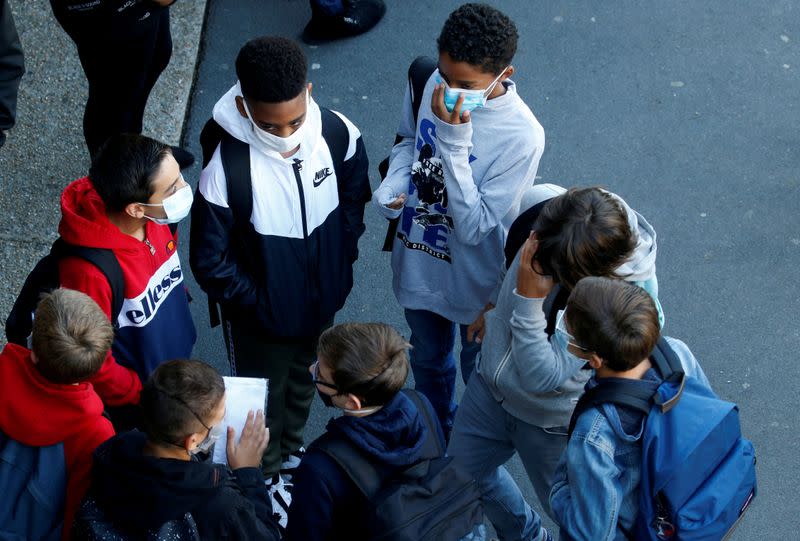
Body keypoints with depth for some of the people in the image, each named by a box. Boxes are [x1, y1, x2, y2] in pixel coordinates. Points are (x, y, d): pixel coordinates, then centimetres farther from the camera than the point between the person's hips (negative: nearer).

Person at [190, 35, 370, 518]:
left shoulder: (336, 133, -22)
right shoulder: (226, 171, -34)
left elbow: (355, 192, 1)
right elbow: (210, 262, -21)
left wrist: (342, 256, -1)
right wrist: (258, 303, -15)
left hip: (322, 298, 4)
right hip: (261, 315, -4)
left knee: (303, 378, 31)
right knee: (263, 399, 22)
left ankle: (292, 448, 60)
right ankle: (267, 475, 50)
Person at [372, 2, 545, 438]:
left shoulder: (521, 136, -32)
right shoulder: (431, 84, -17)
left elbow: (473, 226, -30)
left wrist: (454, 142, -37)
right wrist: (391, 186, -16)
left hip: (475, 282, -4)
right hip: (418, 261, 5)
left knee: (479, 374, 24)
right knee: (427, 360, 30)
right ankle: (434, 434, 59)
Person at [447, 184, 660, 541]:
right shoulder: (538, 203, -25)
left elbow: (543, 378, -33)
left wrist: (528, 298, -40)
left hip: (554, 425, -6)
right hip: (491, 385, 6)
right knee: (461, 471, 25)